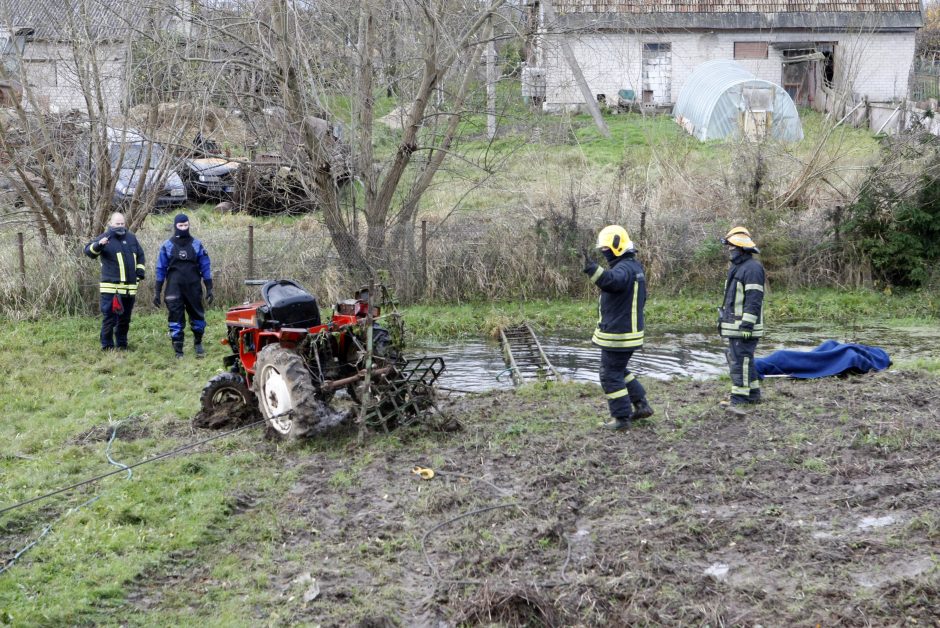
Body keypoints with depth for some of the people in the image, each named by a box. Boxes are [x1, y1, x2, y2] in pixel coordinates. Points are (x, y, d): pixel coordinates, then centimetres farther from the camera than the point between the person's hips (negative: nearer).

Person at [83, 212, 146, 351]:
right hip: (111, 288, -5)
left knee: (125, 319, 13)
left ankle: (122, 346, 23)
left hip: (130, 288, 5)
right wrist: (98, 245, -36)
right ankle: (107, 347, 1)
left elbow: (140, 256, 24)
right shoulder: (105, 238, -3)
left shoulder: (131, 238, 14)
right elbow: (89, 250, -15)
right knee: (109, 318, -6)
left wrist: (139, 273, 11)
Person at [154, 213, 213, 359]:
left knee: (197, 317, 7)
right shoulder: (167, 246, 2)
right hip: (174, 289, -1)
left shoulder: (197, 245, 3)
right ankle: (178, 352, 5)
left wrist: (209, 288, 1)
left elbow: (205, 267, 6)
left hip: (194, 288, 1)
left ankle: (198, 343, 29)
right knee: (176, 320, -1)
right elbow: (161, 270, 5)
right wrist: (157, 291, 2)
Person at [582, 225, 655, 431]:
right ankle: (641, 406, 27)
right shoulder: (634, 267, 11)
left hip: (617, 335, -10)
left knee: (611, 376, 0)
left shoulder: (624, 269, -21)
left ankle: (621, 418, 7)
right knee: (619, 371, 23)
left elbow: (611, 280, -47)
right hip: (629, 331, 10)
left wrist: (592, 269, -62)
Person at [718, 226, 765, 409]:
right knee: (741, 359, 15)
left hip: (745, 326, -11)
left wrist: (747, 324, -25)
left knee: (740, 359, -10)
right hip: (735, 326, 11)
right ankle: (753, 393, 23)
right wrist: (724, 320, 25)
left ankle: (740, 397, -8)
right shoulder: (737, 268, 18)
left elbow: (754, 299, -21)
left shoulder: (752, 268, -15)